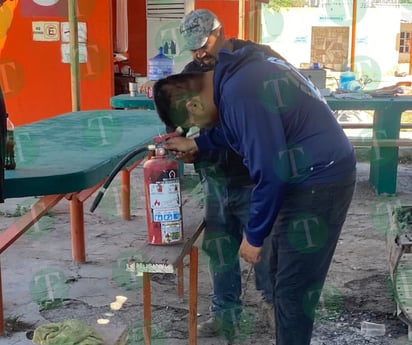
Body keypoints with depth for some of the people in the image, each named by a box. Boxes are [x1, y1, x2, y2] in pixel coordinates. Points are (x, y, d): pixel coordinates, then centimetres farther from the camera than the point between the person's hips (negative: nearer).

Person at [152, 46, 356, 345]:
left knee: (293, 288, -1)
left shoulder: (240, 93, -25)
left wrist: (254, 236, -13)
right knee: (283, 276, 20)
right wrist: (195, 144, 29)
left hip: (319, 181, -10)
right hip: (315, 176, 10)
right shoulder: (238, 71, 6)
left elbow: (270, 173, -24)